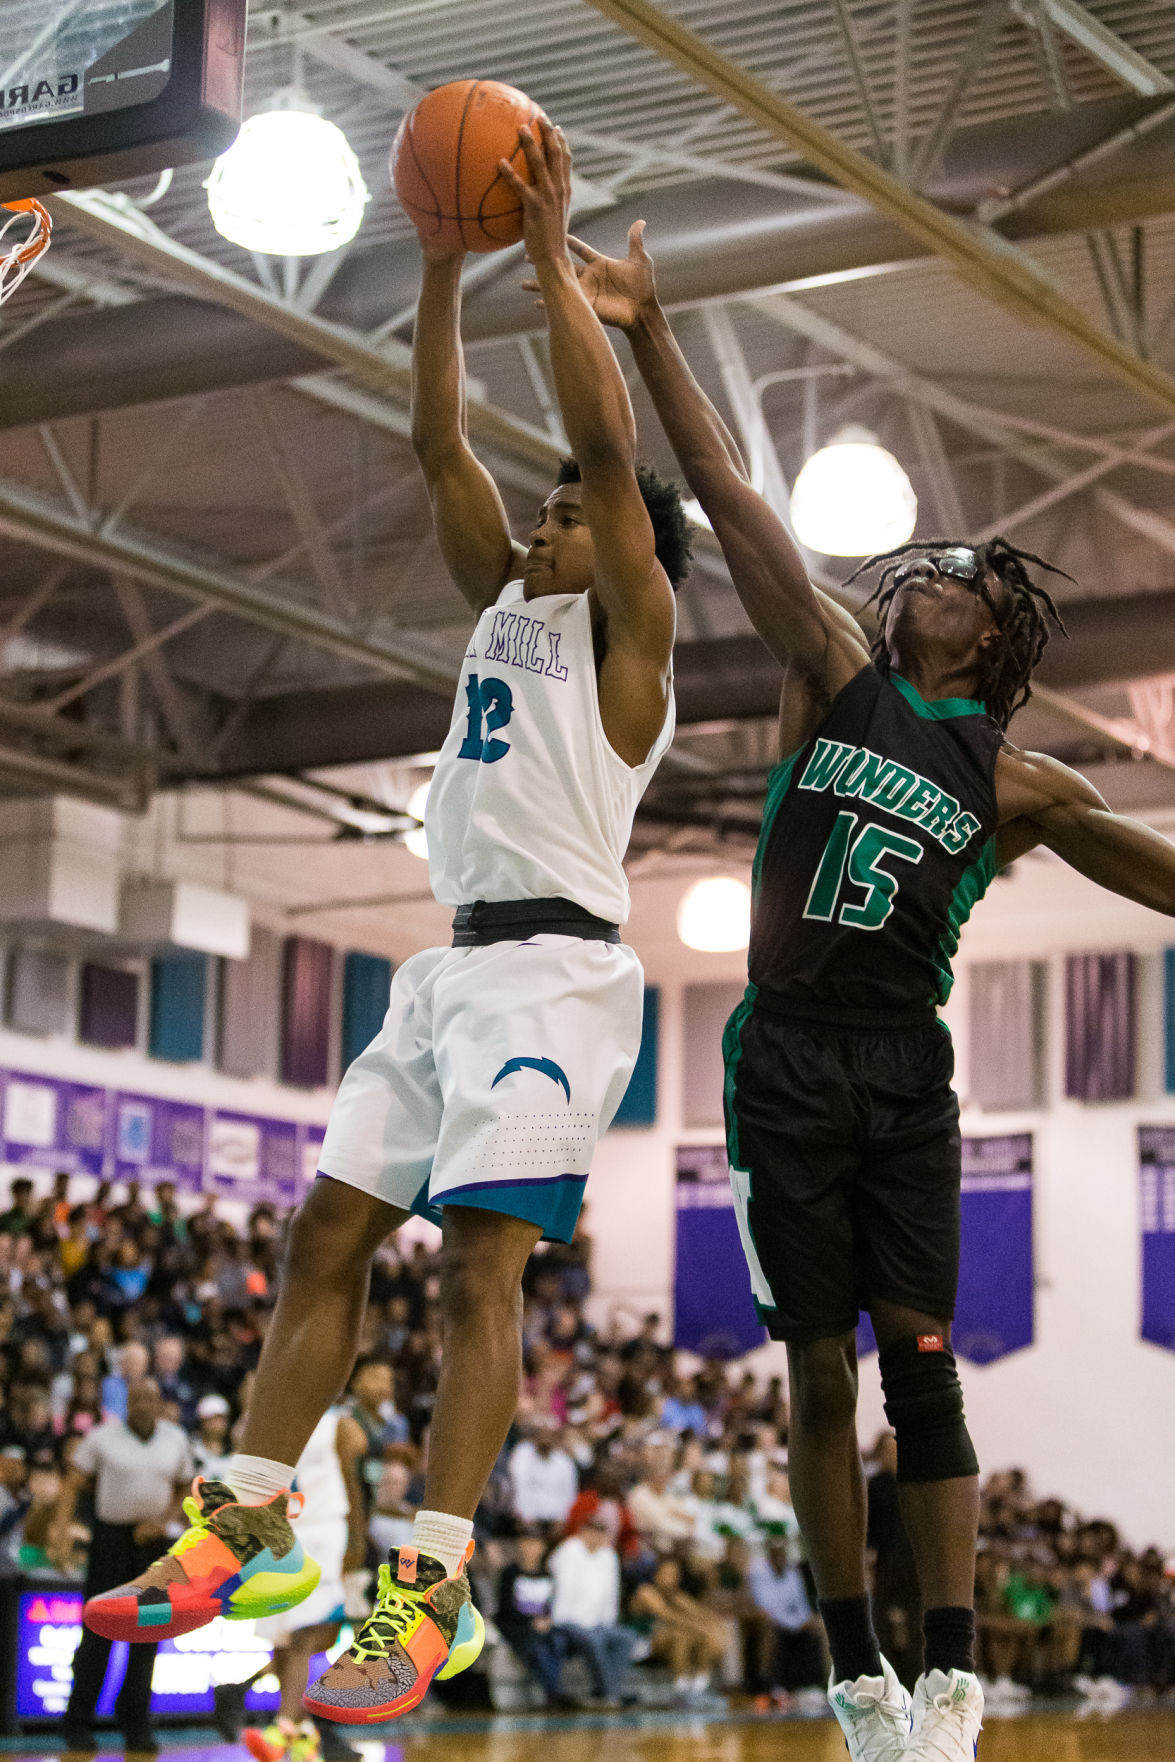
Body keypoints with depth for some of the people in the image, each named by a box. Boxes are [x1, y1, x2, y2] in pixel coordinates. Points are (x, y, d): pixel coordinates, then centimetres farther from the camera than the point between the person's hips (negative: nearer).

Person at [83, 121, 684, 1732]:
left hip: (553, 965, -8)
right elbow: (440, 444, 17)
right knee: (327, 1234, 2)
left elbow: (608, 441, -11)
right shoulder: (507, 605, 21)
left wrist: (551, 252, -7)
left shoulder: (628, 623, 2)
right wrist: (445, 262, 11)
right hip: (454, 965, 8)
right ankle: (249, 1524, 5)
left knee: (482, 1255, -18)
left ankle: (432, 1590, -22)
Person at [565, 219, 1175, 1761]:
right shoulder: (837, 673, 7)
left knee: (919, 1349, -9)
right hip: (787, 1058, 1)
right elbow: (734, 502, 1)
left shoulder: (1016, 782, 6)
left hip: (903, 1068, -1)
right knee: (820, 1367, 2)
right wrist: (650, 335, -5)